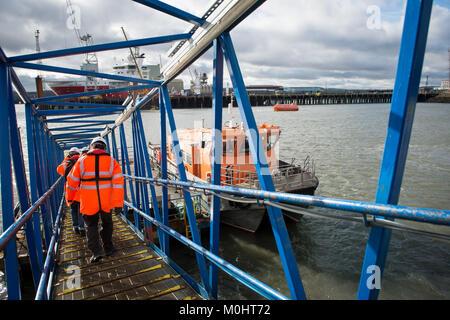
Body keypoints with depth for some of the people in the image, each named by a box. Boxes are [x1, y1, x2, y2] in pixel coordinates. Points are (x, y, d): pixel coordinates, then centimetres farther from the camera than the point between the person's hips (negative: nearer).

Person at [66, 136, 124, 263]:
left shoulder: (82, 161, -2)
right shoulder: (111, 161, -2)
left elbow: (72, 181, 5)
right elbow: (118, 182, -10)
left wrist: (70, 197, 21)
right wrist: (118, 203, -10)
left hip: (89, 202, -1)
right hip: (107, 201, 1)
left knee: (91, 225, 14)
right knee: (107, 224, 20)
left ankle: (96, 251, 2)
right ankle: (108, 248, 30)